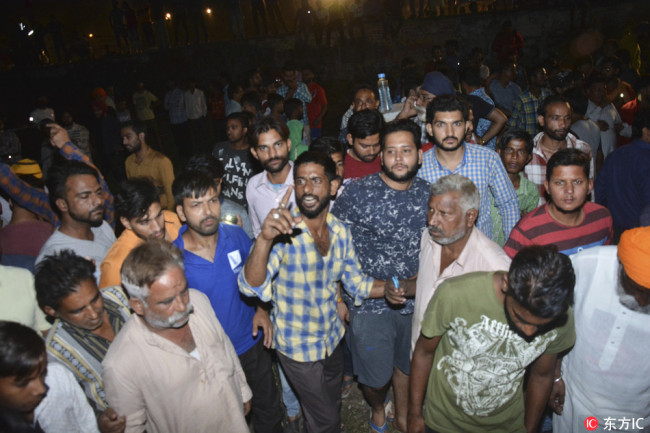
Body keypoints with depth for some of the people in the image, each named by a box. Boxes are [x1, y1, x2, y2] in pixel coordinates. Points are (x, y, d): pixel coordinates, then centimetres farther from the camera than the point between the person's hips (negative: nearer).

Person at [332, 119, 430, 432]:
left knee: (407, 366, 22)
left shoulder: (427, 193, -2)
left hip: (414, 300, 4)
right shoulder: (357, 193, -15)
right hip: (370, 303, -3)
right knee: (376, 377, 10)